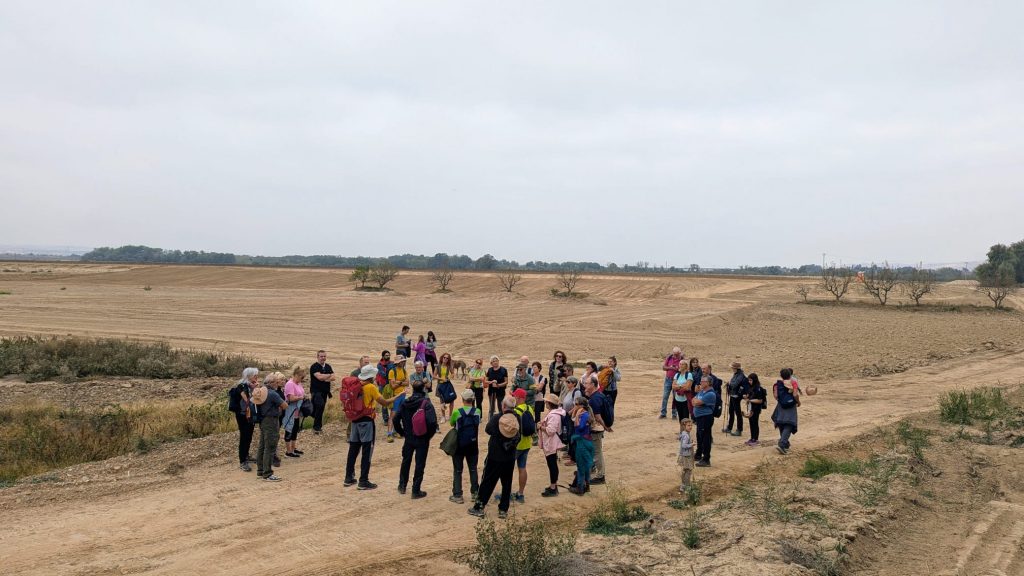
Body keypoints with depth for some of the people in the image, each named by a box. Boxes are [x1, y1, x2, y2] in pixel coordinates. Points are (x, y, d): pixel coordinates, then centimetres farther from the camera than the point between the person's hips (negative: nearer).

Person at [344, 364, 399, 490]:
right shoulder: (371, 387, -12)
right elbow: (384, 402, -13)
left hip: (355, 421, 7)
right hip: (367, 421, -7)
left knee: (353, 450, 13)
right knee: (366, 452, -1)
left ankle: (348, 478, 20)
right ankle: (363, 481, 0)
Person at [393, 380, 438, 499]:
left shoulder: (405, 403, -3)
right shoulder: (426, 404, -17)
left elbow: (396, 420, -2)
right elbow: (432, 422, -26)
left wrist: (402, 432, 10)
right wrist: (429, 435, -10)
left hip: (408, 439, 4)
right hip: (422, 440, -4)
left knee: (406, 461, 22)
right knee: (420, 464, 5)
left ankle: (402, 486, 34)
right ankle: (416, 491, 9)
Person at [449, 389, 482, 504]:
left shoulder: (457, 412, -16)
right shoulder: (477, 412, -9)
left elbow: (451, 423, 1)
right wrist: (473, 405, 8)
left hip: (459, 445, -2)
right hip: (473, 445, 2)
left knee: (457, 471, 8)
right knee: (473, 469, 17)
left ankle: (457, 496, 9)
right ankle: (475, 493, 24)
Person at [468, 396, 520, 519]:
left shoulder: (496, 418, -17)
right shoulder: (517, 420, -8)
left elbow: (488, 430, -1)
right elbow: (518, 438, 4)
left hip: (494, 457, -2)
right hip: (510, 458, 2)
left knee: (487, 482, 8)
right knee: (507, 483, 13)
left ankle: (479, 507, 14)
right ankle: (503, 510, 15)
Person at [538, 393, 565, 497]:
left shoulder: (553, 415, -23)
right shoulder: (554, 412, 11)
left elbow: (550, 430, -27)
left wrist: (541, 427, -14)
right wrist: (543, 424, 9)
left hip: (551, 444, -11)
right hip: (551, 444, 11)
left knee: (552, 465, -3)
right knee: (553, 465, 18)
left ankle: (553, 488, 3)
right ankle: (553, 485, 28)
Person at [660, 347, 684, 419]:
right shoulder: (669, 358, 0)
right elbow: (663, 367, 3)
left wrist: (678, 369, -26)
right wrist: (670, 368, -14)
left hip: (676, 380, -3)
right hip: (668, 379, 3)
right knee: (665, 396, 4)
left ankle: (674, 414, 11)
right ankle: (663, 413, 11)